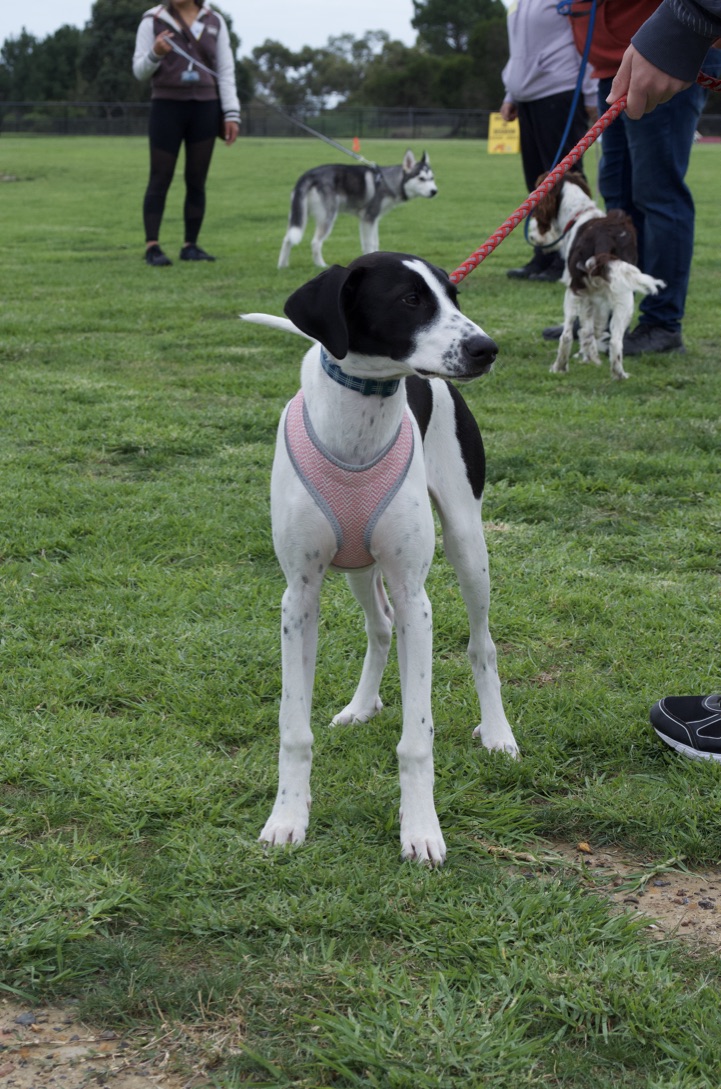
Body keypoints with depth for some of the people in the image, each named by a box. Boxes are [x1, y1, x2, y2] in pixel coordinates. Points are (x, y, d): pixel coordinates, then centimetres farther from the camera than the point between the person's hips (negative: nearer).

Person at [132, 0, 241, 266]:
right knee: (160, 179, -4)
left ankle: (190, 246, 10)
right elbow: (140, 71, 2)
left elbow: (226, 72, 7)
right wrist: (155, 53, -19)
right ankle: (152, 246, -4)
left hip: (205, 108, 2)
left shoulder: (215, 22, 7)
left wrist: (232, 114, -1)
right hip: (167, 106, -2)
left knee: (197, 181, 4)